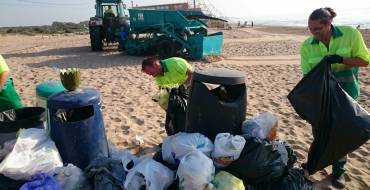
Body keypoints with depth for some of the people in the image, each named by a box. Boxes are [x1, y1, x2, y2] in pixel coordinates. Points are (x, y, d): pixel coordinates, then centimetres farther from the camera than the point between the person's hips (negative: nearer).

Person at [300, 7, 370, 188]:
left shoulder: (350, 34, -14)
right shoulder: (307, 46, -10)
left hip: (345, 92, -1)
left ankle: (338, 170, 25)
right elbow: (307, 74, -6)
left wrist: (341, 59, -25)